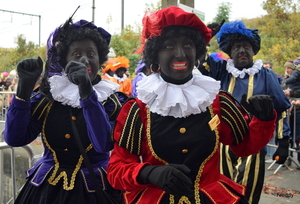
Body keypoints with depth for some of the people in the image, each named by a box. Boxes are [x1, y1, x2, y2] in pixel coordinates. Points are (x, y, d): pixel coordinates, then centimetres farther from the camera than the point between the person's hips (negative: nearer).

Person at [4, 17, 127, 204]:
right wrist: (24, 87, -18)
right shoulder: (47, 93, -2)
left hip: (93, 188, -2)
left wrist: (87, 91, -33)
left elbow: (104, 144, -24)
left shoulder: (112, 99, -7)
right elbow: (14, 139, -9)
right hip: (45, 187, 2)